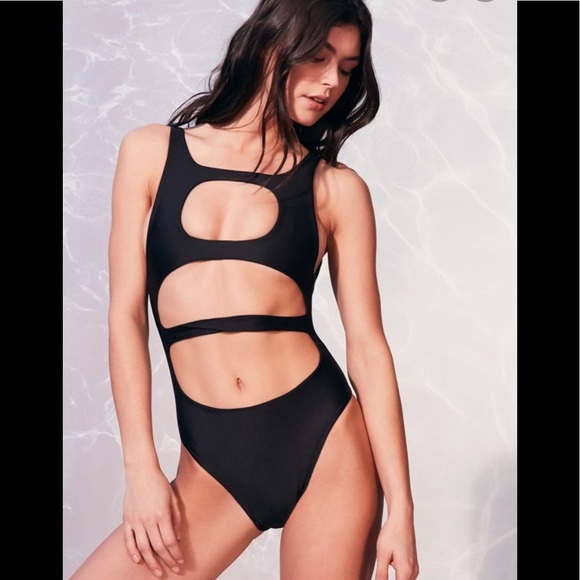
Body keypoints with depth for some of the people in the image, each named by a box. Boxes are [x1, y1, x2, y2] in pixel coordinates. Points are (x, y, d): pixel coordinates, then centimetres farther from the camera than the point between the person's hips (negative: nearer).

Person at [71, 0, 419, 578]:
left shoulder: (337, 188, 3)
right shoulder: (151, 152, 5)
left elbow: (368, 347, 0)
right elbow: (126, 317, 2)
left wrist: (400, 508, -3)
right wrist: (142, 469, -3)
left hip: (326, 441, 0)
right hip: (214, 464, 1)